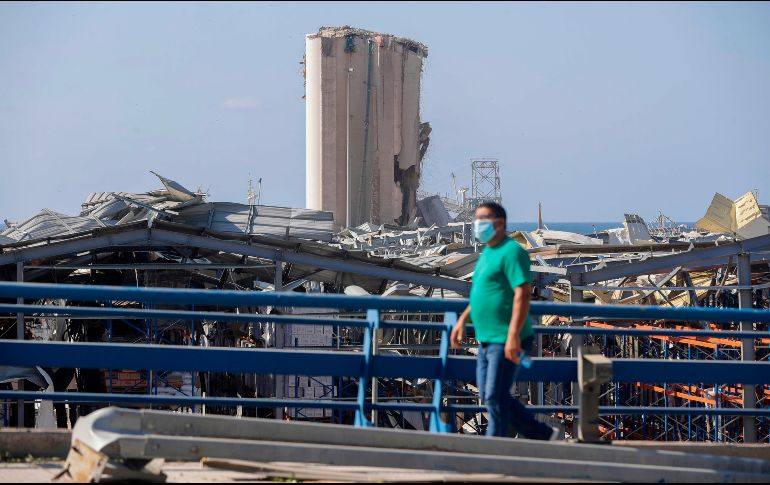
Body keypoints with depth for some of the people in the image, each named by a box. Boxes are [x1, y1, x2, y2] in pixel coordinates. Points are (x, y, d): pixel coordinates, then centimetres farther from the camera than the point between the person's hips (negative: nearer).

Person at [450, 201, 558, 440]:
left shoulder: (511, 252, -14)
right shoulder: (487, 252, 16)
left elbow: (523, 294, -22)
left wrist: (513, 335, -28)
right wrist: (462, 320, 26)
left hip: (506, 342, -10)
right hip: (487, 340, 10)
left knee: (495, 398, -6)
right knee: (489, 396, 13)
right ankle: (543, 434, 21)